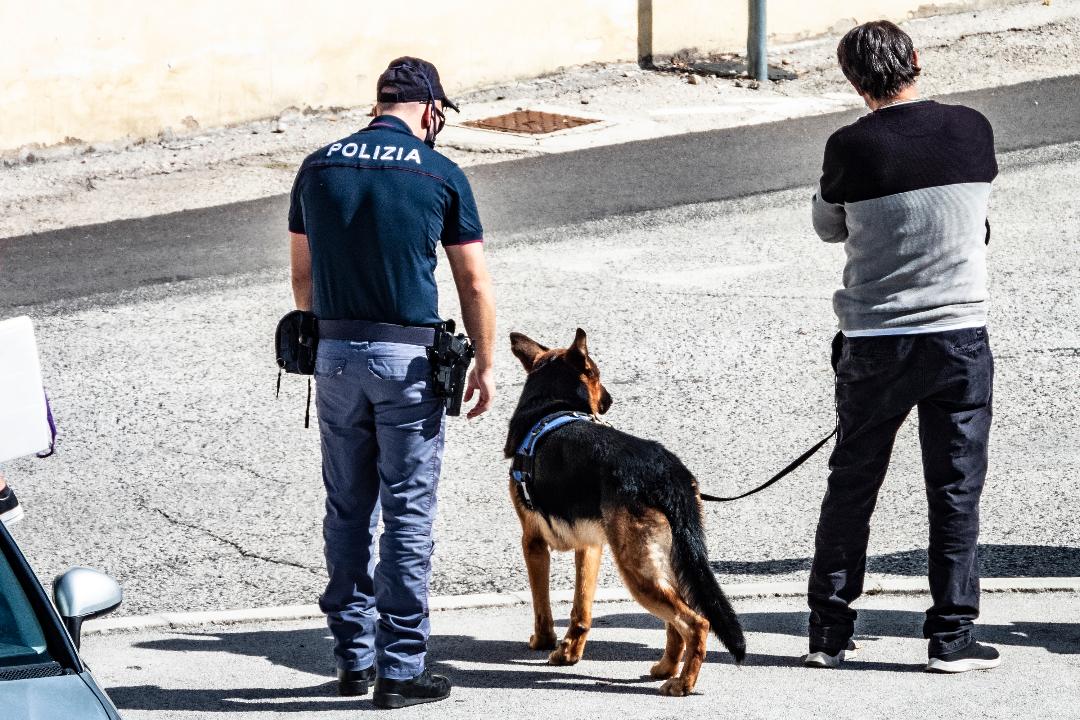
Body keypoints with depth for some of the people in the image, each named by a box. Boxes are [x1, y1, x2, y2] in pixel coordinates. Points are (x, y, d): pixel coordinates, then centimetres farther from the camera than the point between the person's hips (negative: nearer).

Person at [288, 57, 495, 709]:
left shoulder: (318, 167, 6)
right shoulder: (439, 174, -4)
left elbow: (302, 276, 12)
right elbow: (475, 283, -1)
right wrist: (485, 365, 8)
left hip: (335, 354, 4)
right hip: (408, 358, -4)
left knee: (348, 511, 13)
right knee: (408, 516, 0)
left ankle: (354, 658, 18)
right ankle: (401, 669, 1)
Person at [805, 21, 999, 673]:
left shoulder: (850, 148, -9)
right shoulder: (973, 130, -4)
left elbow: (828, 228, 8)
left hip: (873, 343, 0)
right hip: (960, 337, 0)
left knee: (850, 486, 12)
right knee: (956, 490, 7)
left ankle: (829, 631, 17)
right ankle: (952, 635, 6)